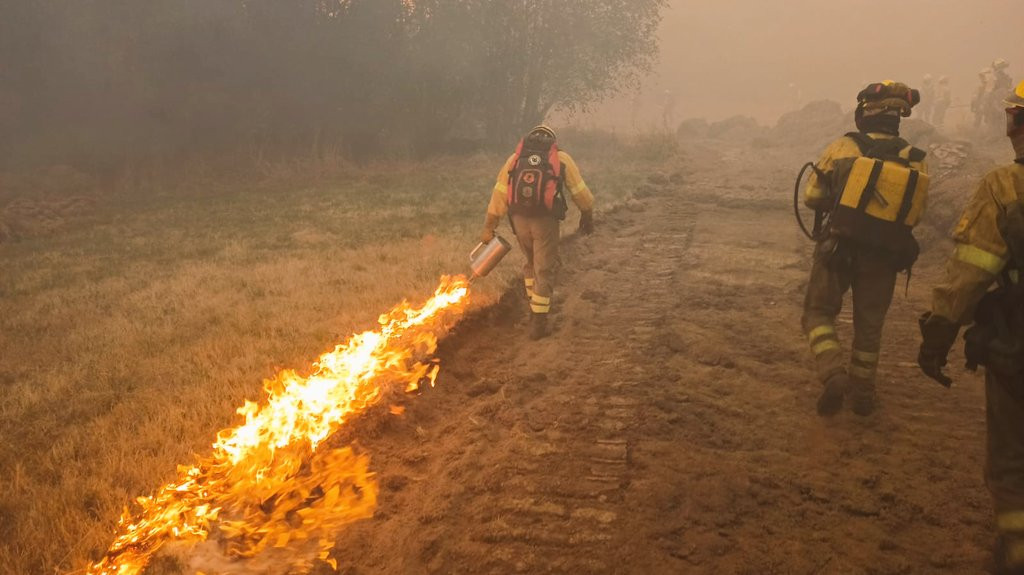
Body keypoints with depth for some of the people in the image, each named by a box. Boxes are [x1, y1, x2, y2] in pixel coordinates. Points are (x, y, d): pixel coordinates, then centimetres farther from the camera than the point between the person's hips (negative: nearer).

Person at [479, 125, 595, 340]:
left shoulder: (515, 158, 13)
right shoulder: (561, 159, 8)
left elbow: (499, 193, 7)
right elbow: (580, 192, 7)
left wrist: (489, 227, 9)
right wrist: (587, 216, 22)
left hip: (519, 219, 3)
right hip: (545, 220, -3)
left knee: (531, 263, 26)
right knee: (545, 271, 7)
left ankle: (534, 305, 34)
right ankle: (538, 322, 6)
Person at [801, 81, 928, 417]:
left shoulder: (843, 148, -11)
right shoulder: (915, 159, -5)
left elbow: (812, 197, -5)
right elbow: (914, 214, 2)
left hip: (838, 249, -2)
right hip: (883, 257, 3)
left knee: (818, 313, 13)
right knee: (869, 325, 18)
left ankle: (833, 374, -10)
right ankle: (863, 394, 28)